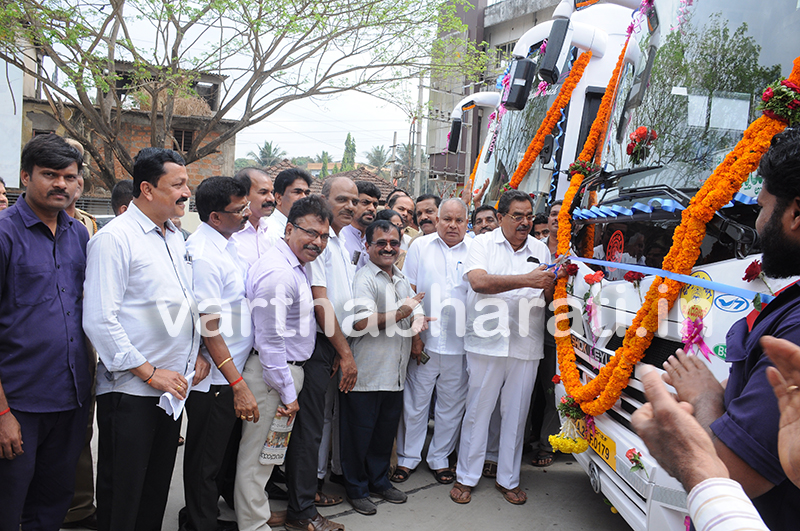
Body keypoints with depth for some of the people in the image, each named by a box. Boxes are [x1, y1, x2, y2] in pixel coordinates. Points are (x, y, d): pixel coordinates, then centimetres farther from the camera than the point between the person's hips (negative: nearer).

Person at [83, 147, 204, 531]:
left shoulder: (175, 237, 12)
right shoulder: (114, 238, -12)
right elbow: (99, 320, -18)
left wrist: (197, 352, 7)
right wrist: (149, 372, -16)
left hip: (173, 384, 7)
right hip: (130, 390, -7)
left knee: (157, 488, 18)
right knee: (121, 497, 6)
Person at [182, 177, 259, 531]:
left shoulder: (227, 243, 7)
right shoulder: (204, 256, -21)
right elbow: (209, 328, -22)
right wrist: (238, 385, -20)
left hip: (233, 369, 9)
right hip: (214, 379, -9)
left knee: (220, 456, 22)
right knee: (206, 462, 8)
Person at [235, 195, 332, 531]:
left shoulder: (296, 267, 11)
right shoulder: (277, 273, -22)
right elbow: (270, 340, -23)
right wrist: (288, 393, -17)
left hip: (286, 368, 10)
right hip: (272, 375, -10)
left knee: (269, 451, 21)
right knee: (257, 455, 5)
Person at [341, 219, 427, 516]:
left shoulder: (401, 278, 15)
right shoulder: (364, 278, -12)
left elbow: (414, 314, 26)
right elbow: (361, 322, -24)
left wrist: (416, 338, 9)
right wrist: (402, 312, -20)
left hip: (395, 373, 7)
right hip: (366, 375, -7)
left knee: (386, 430, 18)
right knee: (359, 433, 5)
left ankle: (380, 482, 35)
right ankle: (356, 489, 22)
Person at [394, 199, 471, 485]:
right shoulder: (420, 246, 5)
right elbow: (409, 291, 3)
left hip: (459, 343, 1)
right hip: (424, 341, -1)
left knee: (451, 405, 12)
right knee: (415, 401, 8)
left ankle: (440, 458, 29)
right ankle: (407, 458, 25)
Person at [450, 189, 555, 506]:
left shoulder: (540, 250, 12)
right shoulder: (483, 244, 1)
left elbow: (548, 297, 13)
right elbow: (478, 281, -18)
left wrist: (554, 284, -11)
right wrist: (527, 280, -22)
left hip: (527, 346, 3)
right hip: (487, 342, -3)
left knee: (516, 414, 11)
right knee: (477, 409, 5)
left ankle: (508, 479, 26)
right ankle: (466, 477, 20)